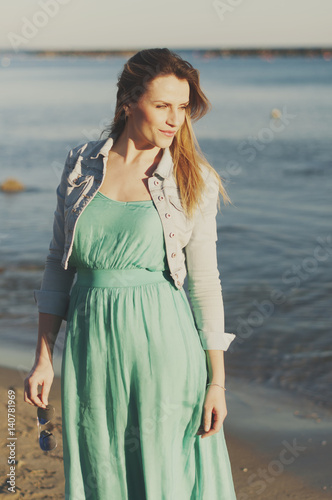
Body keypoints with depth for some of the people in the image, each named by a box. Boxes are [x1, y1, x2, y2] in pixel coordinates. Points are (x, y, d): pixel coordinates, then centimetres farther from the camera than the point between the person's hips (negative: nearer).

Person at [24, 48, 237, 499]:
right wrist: (44, 357, 6)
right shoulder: (81, 165, 3)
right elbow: (59, 263, 7)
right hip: (90, 340, 3)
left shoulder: (193, 181, -4)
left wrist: (217, 381, -3)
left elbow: (205, 280, -2)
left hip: (162, 342, -2)